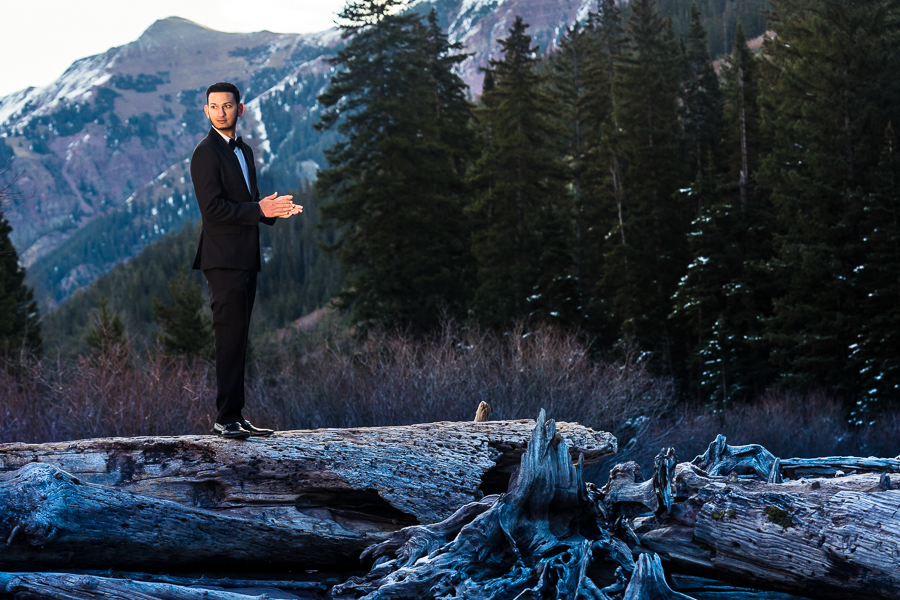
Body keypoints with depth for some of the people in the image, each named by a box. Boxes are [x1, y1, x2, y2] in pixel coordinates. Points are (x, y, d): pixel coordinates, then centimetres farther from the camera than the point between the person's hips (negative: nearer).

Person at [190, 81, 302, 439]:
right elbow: (212, 207, -17)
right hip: (224, 259, -9)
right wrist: (259, 210, -16)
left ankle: (233, 418, 13)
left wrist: (274, 209, 3)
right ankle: (227, 419, -8)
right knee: (230, 339, -10)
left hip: (245, 259, 9)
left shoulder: (244, 150, 20)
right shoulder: (206, 152, -8)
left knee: (237, 341, 9)